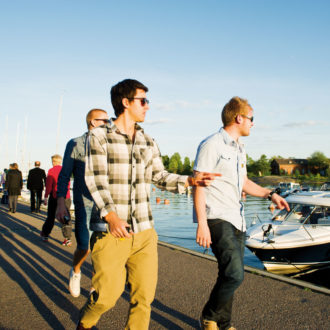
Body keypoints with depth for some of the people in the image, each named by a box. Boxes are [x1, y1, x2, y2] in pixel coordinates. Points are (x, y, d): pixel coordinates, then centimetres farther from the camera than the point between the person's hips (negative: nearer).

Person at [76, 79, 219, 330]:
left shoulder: (148, 142, 14)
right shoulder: (99, 137, -2)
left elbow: (159, 176, 15)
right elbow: (95, 179, -11)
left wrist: (189, 180, -2)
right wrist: (110, 214, -24)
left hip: (144, 232, 5)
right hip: (111, 231, -5)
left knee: (145, 294, 5)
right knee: (107, 294, -1)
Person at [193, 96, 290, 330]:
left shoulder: (239, 149, 18)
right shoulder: (212, 145, -9)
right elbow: (198, 185, -13)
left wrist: (269, 194, 16)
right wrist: (202, 224, -19)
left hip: (237, 220, 9)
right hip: (217, 219, -9)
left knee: (231, 275, 11)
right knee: (234, 274, -15)